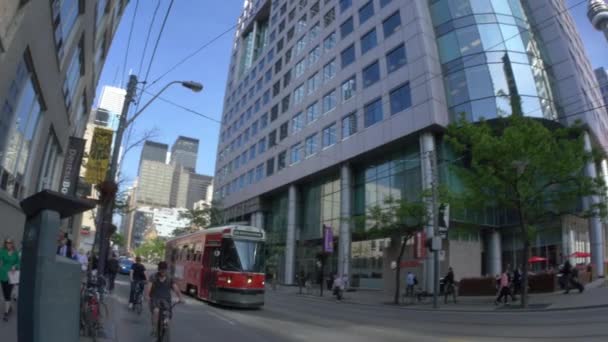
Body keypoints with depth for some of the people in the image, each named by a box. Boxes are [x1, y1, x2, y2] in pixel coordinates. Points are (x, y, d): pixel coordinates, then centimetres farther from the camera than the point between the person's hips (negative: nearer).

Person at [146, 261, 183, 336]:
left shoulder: (169, 279, 3)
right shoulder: (153, 277, -2)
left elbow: (176, 289, -8)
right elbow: (149, 287, -18)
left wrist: (180, 298, -24)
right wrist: (147, 296, -37)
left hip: (166, 300, 2)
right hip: (155, 298, -2)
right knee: (156, 311, -31)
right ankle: (154, 329, -15)